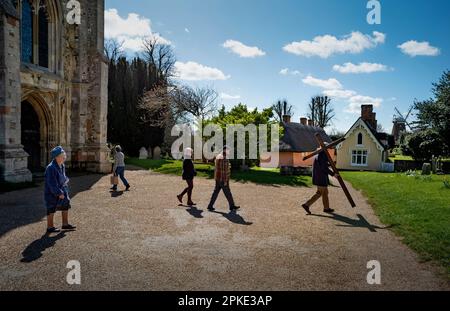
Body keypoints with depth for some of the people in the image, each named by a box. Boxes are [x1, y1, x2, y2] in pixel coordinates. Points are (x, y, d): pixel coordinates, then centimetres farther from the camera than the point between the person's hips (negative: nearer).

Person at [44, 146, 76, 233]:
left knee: (66, 204, 12)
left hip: (61, 189, 9)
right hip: (51, 192, -9)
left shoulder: (62, 166, 3)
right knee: (51, 209, 4)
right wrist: (59, 193, -22)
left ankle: (65, 224, 24)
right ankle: (50, 227, 18)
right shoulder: (51, 168, -24)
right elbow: (52, 183, -24)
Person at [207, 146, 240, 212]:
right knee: (228, 193, 4)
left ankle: (210, 206, 11)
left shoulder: (218, 156, 12)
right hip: (223, 179, -9)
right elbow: (224, 170, -22)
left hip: (218, 179, 9)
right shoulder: (224, 158, -19)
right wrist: (225, 181, -19)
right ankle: (232, 206, 17)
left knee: (216, 192, 10)